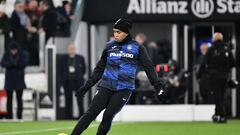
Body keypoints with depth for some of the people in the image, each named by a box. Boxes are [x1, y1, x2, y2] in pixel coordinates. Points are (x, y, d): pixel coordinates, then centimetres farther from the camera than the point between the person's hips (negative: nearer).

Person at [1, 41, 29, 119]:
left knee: (19, 99, 1)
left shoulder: (23, 55, -5)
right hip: (9, 80, 1)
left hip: (19, 80, -1)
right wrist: (12, 63, -29)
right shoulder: (6, 55, -3)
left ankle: (19, 116, 7)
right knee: (9, 99, 3)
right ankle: (9, 116, 7)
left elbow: (24, 64, -17)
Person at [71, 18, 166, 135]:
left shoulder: (137, 48, 2)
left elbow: (149, 67, -1)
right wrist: (87, 85, 14)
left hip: (124, 89, -2)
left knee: (108, 115, -13)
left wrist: (157, 83, -14)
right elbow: (100, 68, 16)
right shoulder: (109, 46, 9)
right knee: (91, 113, -10)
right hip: (106, 86, 2)